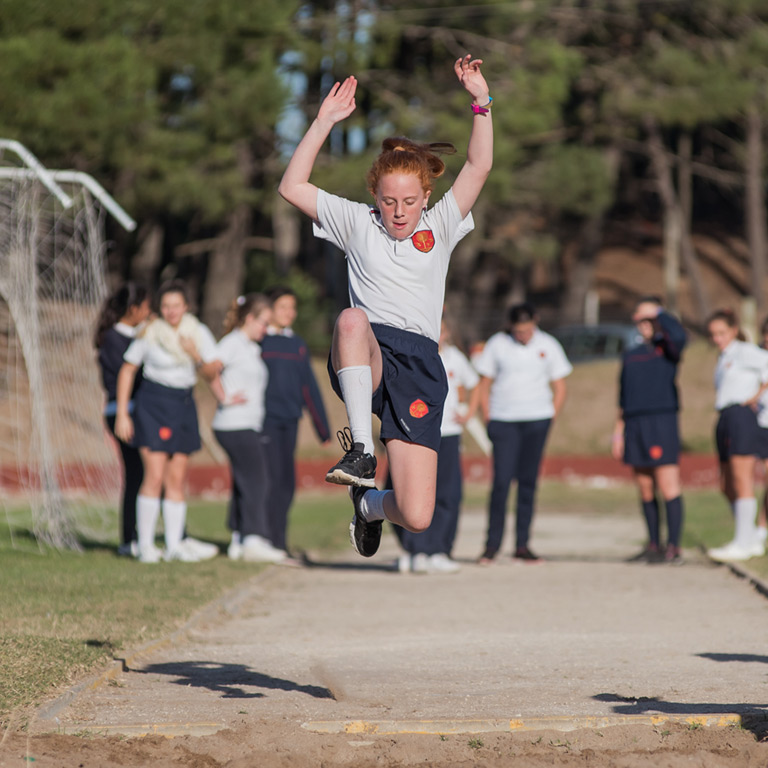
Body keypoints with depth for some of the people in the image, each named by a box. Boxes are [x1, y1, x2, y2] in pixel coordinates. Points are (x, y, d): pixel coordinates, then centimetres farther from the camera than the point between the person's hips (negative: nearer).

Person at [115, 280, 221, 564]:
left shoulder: (198, 332, 2)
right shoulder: (149, 334, -7)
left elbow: (213, 371, 4)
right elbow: (127, 370, 1)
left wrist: (197, 357, -18)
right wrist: (121, 413, -3)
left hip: (183, 405, 4)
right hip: (153, 404, -4)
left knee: (177, 479, 5)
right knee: (155, 476, -11)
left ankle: (174, 544, 8)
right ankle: (145, 545, -7)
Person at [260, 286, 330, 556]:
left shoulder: (297, 344, 15)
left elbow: (309, 387, 18)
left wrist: (323, 427, 17)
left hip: (290, 421, 5)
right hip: (265, 420, -5)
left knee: (286, 483, 4)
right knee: (273, 478, -11)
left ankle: (278, 543, 10)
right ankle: (275, 542, -7)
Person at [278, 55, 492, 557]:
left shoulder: (440, 225, 15)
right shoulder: (358, 222, 14)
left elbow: (480, 167, 3)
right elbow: (293, 187, 7)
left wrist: (482, 104, -8)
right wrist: (324, 123, 1)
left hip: (419, 364, 1)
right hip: (363, 362, -1)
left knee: (417, 518, -8)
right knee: (353, 318, -42)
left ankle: (369, 504, 31)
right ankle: (362, 450, -40)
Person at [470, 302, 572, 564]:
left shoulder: (548, 346, 5)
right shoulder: (497, 344, 3)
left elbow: (559, 388, 11)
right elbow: (484, 385, 9)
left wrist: (550, 419, 1)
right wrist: (489, 420, 0)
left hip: (537, 419, 1)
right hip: (503, 421, -1)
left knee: (528, 481, 1)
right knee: (502, 480, -10)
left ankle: (522, 545, 7)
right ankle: (492, 544, -4)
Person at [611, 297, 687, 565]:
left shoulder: (666, 348, 1)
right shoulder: (630, 355, 18)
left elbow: (678, 335, -25)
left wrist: (658, 312, -10)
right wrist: (619, 431, 15)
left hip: (661, 422, -6)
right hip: (635, 426, 6)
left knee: (668, 487, -10)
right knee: (645, 490, 8)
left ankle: (673, 547, -10)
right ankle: (653, 546, 14)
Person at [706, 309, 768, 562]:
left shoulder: (744, 352, -2)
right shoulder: (723, 359, 24)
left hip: (740, 415, -10)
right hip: (725, 420, 10)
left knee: (742, 481, -10)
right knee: (727, 486, 10)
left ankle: (742, 543, -12)